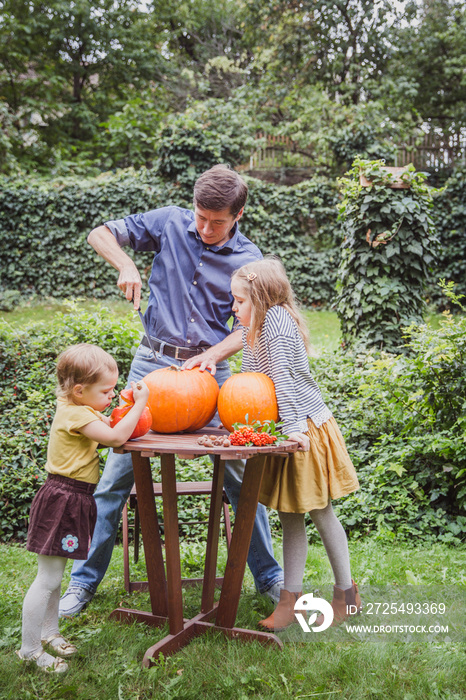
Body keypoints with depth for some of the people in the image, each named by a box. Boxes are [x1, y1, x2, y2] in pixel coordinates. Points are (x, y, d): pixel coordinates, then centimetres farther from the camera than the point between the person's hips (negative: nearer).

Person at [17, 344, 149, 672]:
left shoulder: (76, 409, 11)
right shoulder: (76, 414, -20)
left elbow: (110, 428, 18)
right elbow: (116, 437, -25)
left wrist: (126, 408, 3)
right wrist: (140, 403, -18)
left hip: (72, 502, 10)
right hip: (62, 501, -10)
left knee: (55, 574, 20)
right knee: (48, 578, -2)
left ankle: (49, 632, 33)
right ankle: (29, 649, 8)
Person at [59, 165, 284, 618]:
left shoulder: (248, 260, -1)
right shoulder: (170, 224, -1)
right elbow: (100, 233, 6)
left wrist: (212, 354, -17)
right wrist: (126, 265, -14)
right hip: (154, 362, 0)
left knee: (241, 475, 3)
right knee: (117, 471, 2)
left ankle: (269, 576, 21)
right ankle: (84, 579, 17)